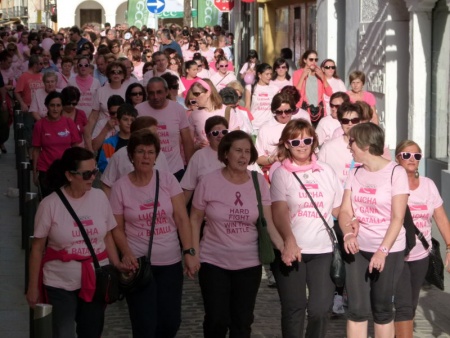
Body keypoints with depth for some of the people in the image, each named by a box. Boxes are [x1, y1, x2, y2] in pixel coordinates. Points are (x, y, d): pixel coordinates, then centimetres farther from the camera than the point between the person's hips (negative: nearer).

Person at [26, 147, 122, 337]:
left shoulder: (99, 197, -1)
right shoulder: (50, 204, -10)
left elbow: (107, 237, 9)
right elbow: (37, 247, -3)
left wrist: (118, 266, -1)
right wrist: (33, 286, -1)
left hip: (97, 281, 3)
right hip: (61, 284, -3)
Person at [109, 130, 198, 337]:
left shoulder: (167, 180, -1)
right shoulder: (120, 187, -4)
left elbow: (182, 219, -4)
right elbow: (117, 228, 0)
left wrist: (190, 252, -13)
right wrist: (127, 254, -17)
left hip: (171, 262, 2)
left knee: (171, 320, 6)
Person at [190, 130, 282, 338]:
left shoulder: (259, 182, -3)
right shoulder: (209, 182, -8)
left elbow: (267, 222, -5)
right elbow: (195, 219, 0)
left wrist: (282, 247, -20)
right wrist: (194, 253, -5)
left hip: (249, 264, 2)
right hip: (214, 262, -2)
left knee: (243, 321, 11)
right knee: (217, 319, 0)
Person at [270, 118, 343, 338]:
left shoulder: (326, 171, 10)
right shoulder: (281, 173, -1)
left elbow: (338, 209, 12)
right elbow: (279, 210, -15)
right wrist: (289, 241, -32)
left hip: (323, 250, 3)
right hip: (291, 249, -2)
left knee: (320, 308, 0)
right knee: (293, 307, 3)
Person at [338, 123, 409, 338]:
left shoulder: (396, 173, -8)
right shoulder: (355, 174, 8)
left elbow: (397, 218, -12)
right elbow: (345, 211, 2)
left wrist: (383, 251, -20)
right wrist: (348, 233, -19)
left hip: (389, 250, -4)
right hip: (358, 248, 4)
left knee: (382, 309, 3)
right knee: (357, 309, 0)